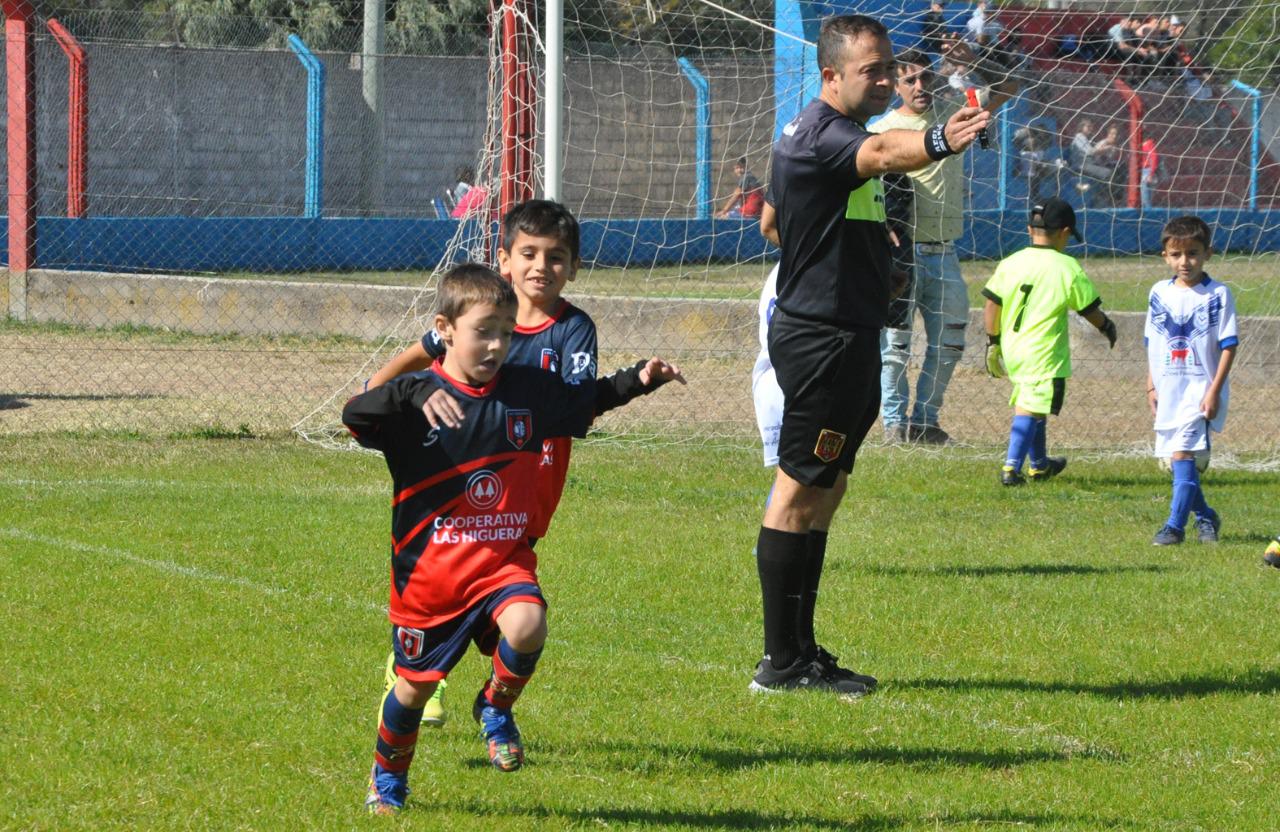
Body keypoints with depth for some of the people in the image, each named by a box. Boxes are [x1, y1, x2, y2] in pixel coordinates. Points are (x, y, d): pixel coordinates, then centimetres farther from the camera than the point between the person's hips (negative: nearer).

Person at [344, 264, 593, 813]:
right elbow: (355, 417, -27)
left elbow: (588, 401, 20)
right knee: (416, 683, 10)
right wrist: (410, 397, -42)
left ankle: (497, 707, 3)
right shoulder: (415, 398, -10)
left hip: (503, 559, 2)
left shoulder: (530, 391, 2)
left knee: (527, 627, -29)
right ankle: (388, 776, 38)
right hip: (429, 567, -2)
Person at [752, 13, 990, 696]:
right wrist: (938, 142, -60)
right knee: (799, 491, -7)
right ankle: (780, 660, -6)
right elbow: (881, 154, -41)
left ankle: (801, 650, 19)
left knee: (822, 491, 13)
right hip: (821, 337, -11)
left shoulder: (839, 134, 17)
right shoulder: (818, 134, -17)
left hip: (846, 339, 11)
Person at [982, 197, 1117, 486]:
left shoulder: (1010, 263, 2)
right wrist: (1107, 328, 21)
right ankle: (1011, 467, -20)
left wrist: (993, 343, 15)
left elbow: (991, 307, 3)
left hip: (1012, 350, 6)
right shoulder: (1068, 268, -8)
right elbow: (1090, 310, 1)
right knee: (1030, 408, -7)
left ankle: (1039, 465, 36)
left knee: (1032, 406, 21)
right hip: (1044, 353, -6)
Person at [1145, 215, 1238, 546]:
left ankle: (1175, 524, -15)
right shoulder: (1159, 294, 8)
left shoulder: (1218, 295, -6)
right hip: (1168, 392, 6)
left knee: (1182, 454, -17)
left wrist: (1214, 391, -13)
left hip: (1200, 391, -6)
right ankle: (1204, 516, 29)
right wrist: (1151, 386, 11)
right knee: (1177, 459, 10)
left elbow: (1229, 345, -7)